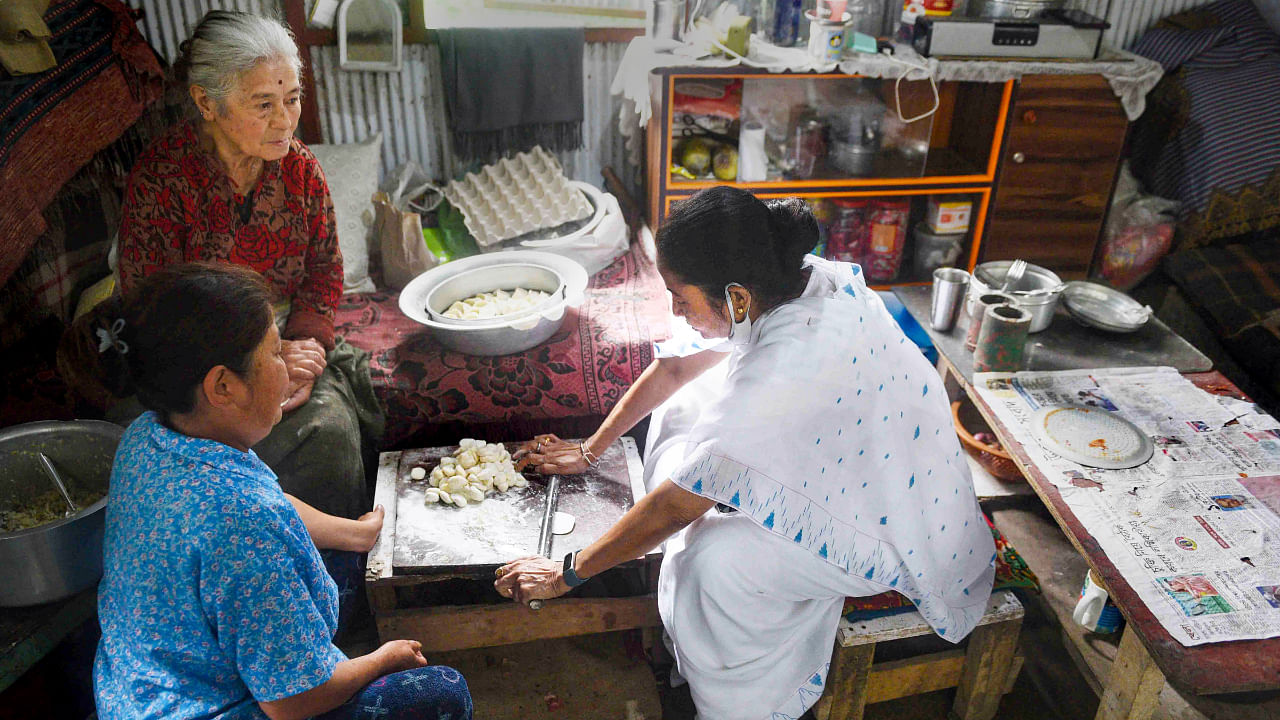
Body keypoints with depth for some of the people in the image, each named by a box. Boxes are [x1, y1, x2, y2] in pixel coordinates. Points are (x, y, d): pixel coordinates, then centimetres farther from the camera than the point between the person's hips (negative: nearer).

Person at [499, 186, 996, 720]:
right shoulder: (781, 285, -13)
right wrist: (590, 450, 7)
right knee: (682, 412, 6)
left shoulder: (787, 367, -38)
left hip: (888, 529, -9)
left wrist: (567, 574, -18)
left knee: (717, 562, -28)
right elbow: (674, 368, 1)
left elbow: (674, 505, -30)